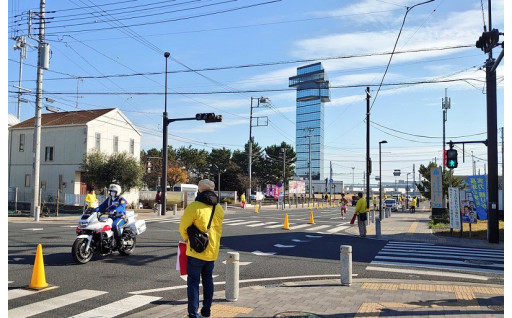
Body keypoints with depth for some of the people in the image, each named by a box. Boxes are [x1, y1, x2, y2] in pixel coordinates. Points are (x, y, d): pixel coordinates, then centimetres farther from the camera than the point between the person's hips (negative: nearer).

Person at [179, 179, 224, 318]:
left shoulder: (194, 207, -17)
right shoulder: (219, 208, 3)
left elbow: (183, 228, -10)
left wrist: (187, 239, 9)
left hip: (196, 251, -6)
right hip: (212, 251, 6)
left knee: (193, 282, 3)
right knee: (208, 280, 18)